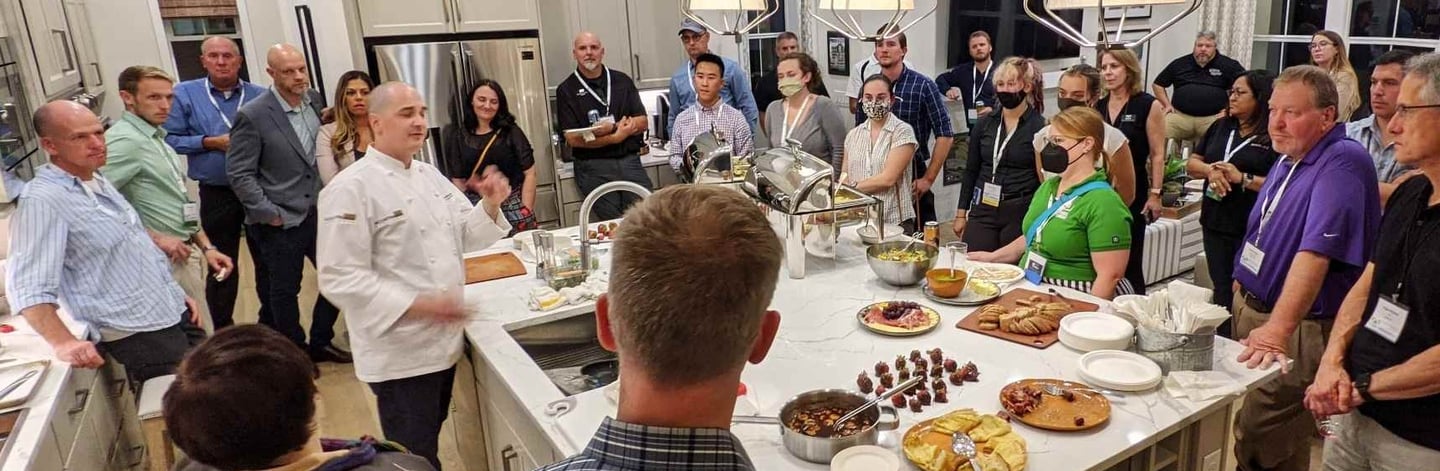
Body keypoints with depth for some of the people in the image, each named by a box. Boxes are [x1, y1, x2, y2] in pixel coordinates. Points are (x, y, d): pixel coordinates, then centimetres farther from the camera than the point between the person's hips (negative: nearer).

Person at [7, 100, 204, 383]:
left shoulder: (99, 182, 11)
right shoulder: (41, 201, -16)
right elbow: (29, 288, -22)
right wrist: (63, 343, -35)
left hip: (177, 315, 8)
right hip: (138, 336, -8)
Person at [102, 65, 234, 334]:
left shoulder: (156, 139, 14)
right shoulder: (125, 140, -15)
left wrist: (206, 247, 14)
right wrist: (156, 238, -20)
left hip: (188, 253, 9)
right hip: (168, 261, -9)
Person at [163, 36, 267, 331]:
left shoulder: (259, 95, 1)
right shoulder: (185, 93, 0)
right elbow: (171, 140, -2)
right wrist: (210, 142, -13)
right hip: (216, 194, -1)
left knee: (268, 261, 10)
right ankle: (223, 332, 24)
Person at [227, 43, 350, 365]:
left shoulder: (315, 100, 1)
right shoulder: (252, 116, -15)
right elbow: (239, 173, -12)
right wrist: (269, 213, -14)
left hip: (317, 212, 5)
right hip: (280, 223, -5)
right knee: (284, 291, 10)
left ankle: (320, 342, 30)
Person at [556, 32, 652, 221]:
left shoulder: (622, 81, 12)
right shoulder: (566, 90, 3)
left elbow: (643, 123, 6)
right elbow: (573, 139, -5)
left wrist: (612, 127, -11)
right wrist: (616, 137, -11)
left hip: (630, 161, 2)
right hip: (593, 168, -2)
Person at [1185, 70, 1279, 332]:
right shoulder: (1221, 127, 11)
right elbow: (1192, 164, 13)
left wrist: (1243, 178, -21)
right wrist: (1210, 170, -7)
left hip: (1251, 230, -6)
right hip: (1215, 224, 6)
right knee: (1221, 291, 15)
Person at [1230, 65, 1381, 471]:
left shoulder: (1342, 162, -19)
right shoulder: (1288, 160, 10)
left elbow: (1315, 252, -31)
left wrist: (1277, 331, -38)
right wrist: (1243, 286, 18)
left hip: (1300, 328, -8)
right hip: (1251, 312, 8)